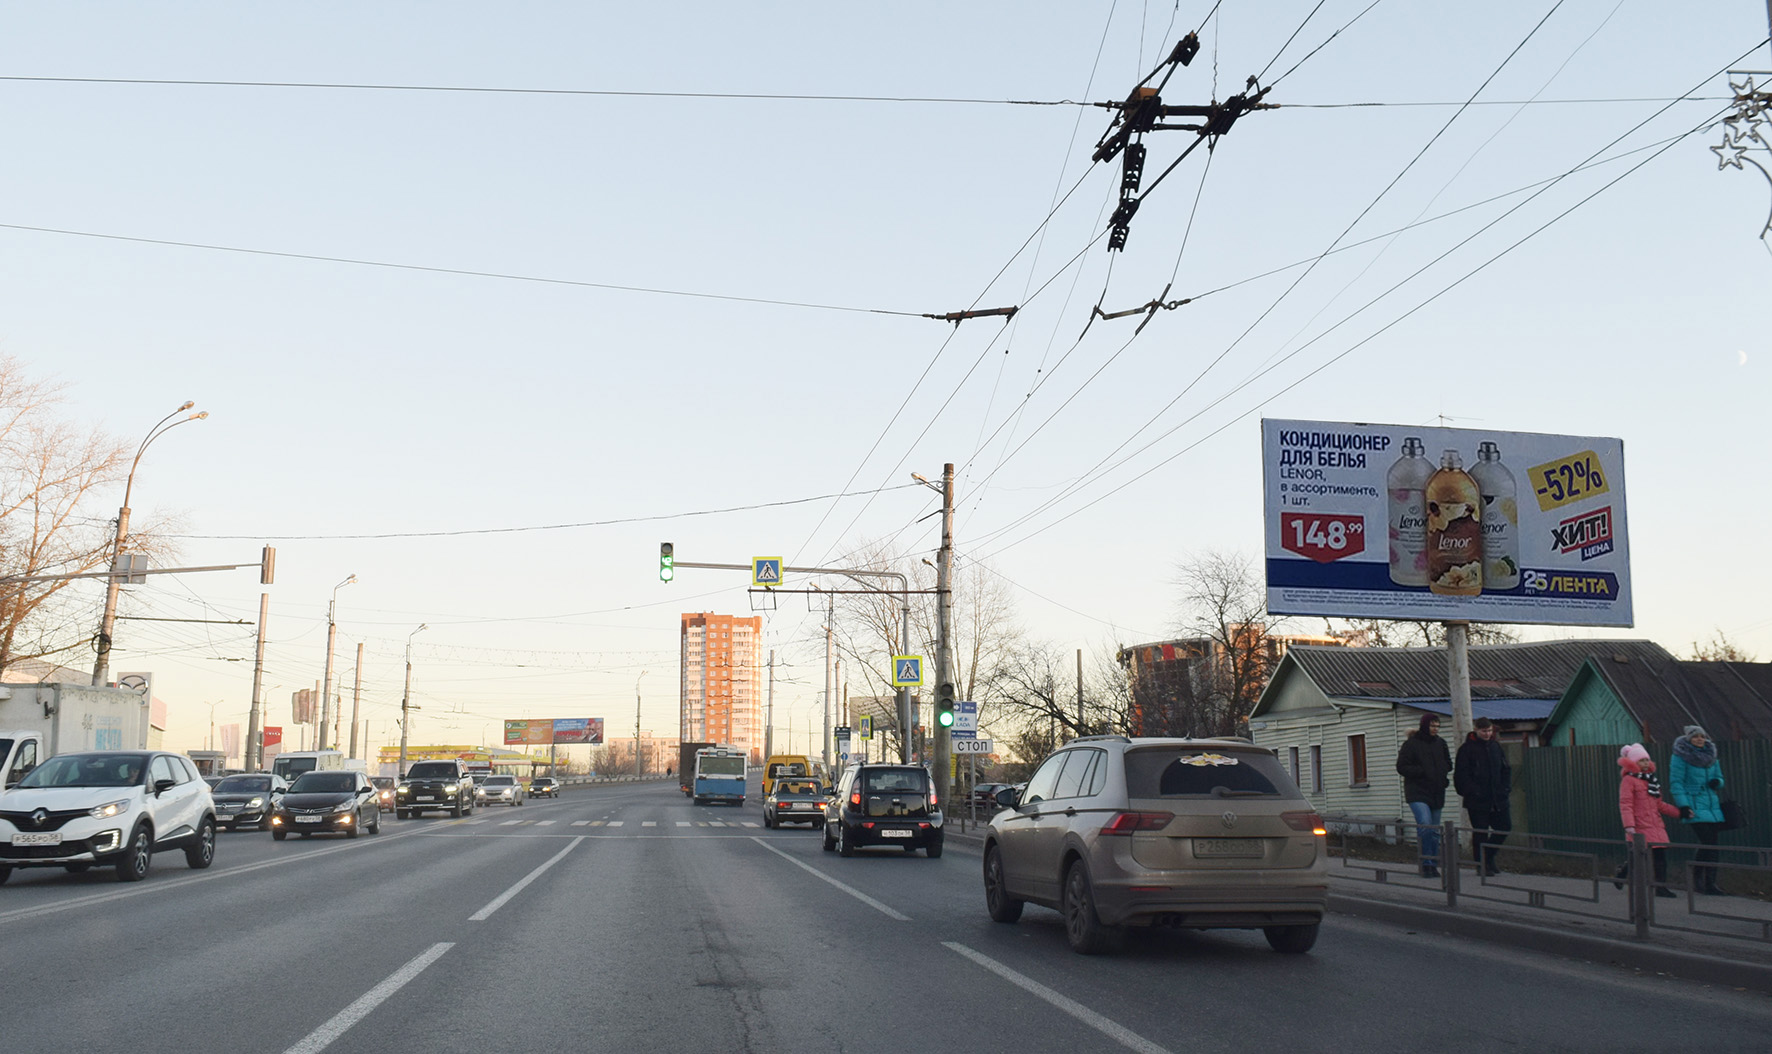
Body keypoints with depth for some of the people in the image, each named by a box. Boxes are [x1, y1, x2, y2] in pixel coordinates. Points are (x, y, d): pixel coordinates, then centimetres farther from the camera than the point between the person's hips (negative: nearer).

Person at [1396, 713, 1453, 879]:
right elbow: (1401, 767, -8)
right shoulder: (1411, 744, -6)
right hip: (1417, 792, -6)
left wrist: (1442, 772, 0)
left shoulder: (1440, 743, 11)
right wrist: (1422, 772, -15)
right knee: (1425, 825, -21)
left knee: (1434, 831, 8)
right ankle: (1426, 864, -12)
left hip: (1436, 793, 6)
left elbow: (1448, 764, 22)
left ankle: (1433, 865, 18)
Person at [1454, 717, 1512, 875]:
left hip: (1497, 799, 6)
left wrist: (1506, 788, 4)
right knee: (1480, 832, -1)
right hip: (1477, 801, -6)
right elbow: (1461, 775, -10)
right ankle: (1482, 864, 11)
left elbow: (1506, 769, 17)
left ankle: (1488, 857, 24)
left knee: (1505, 827, 7)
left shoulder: (1496, 747, 11)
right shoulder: (1466, 749, -6)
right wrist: (1473, 792, -16)